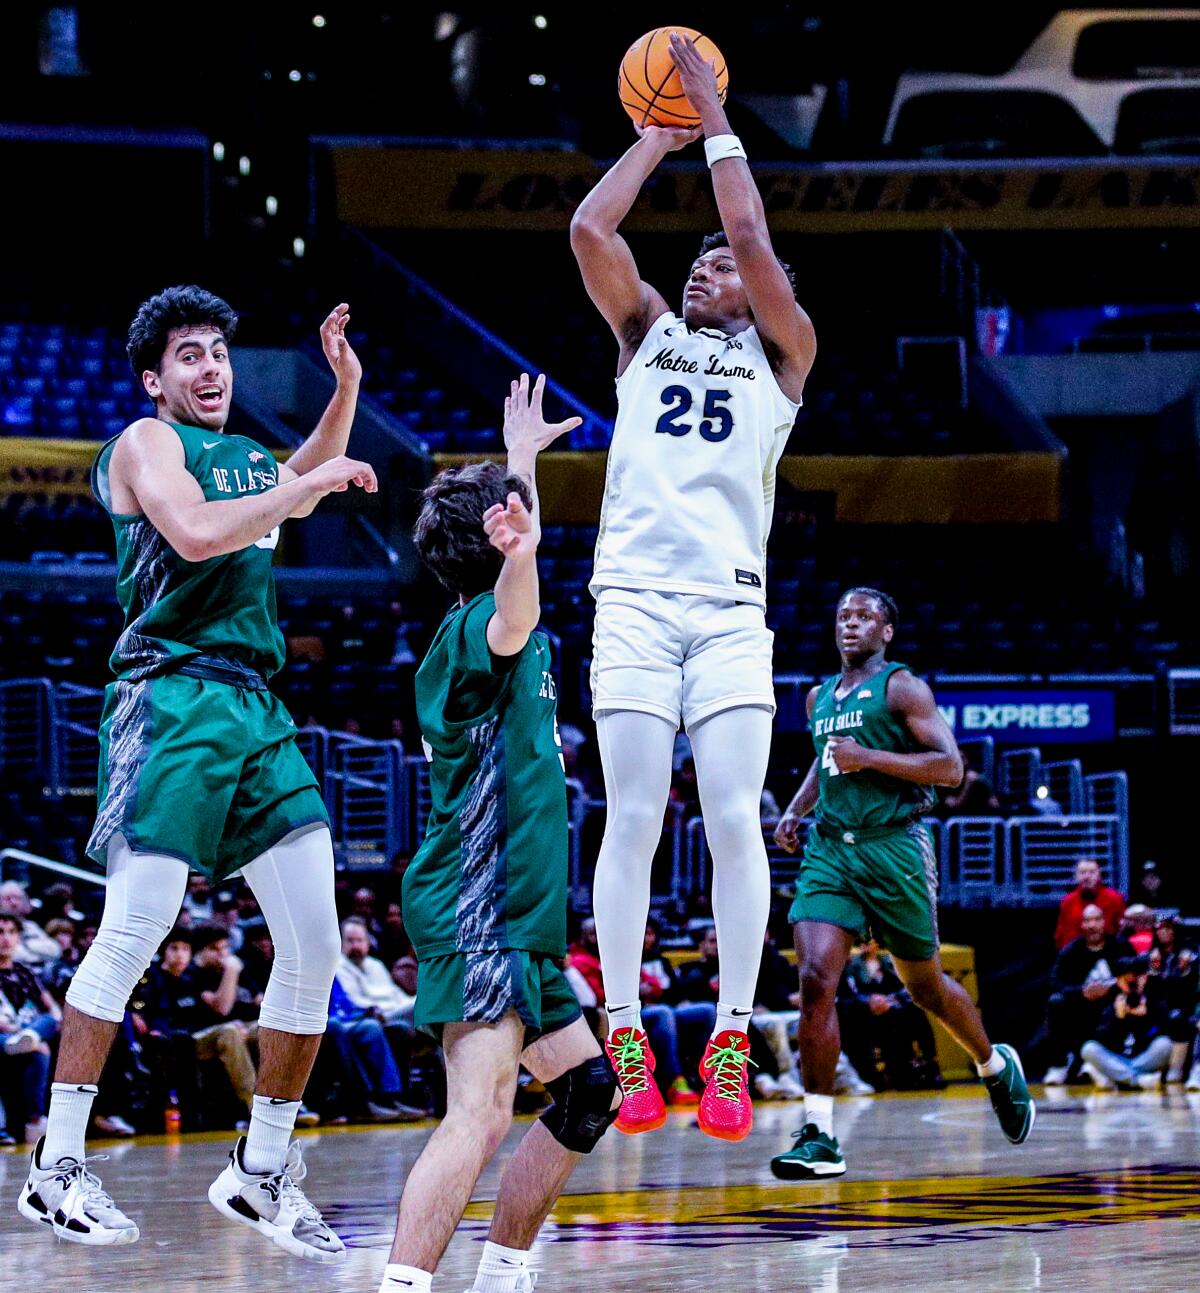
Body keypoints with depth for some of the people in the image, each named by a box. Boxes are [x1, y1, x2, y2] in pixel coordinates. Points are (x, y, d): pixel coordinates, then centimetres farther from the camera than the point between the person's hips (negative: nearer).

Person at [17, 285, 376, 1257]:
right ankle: (56, 1168, -7)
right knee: (134, 932, -13)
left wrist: (346, 389, 31)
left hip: (257, 708, 8)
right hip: (173, 697, -8)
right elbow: (196, 532, -19)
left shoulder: (248, 456, 23)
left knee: (315, 942, 0)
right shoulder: (146, 444, 0)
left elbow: (303, 480, 46)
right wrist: (307, 485, -10)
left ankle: (263, 1171, 8)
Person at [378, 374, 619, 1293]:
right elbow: (512, 623, -40)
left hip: (517, 921, 11)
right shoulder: (476, 630, -13)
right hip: (477, 910, -11)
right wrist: (522, 554, -60)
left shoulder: (487, 629, 16)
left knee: (590, 1088, 20)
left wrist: (522, 456, 51)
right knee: (481, 1115, -25)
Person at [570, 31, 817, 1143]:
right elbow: (591, 230, 6)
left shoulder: (779, 353, 15)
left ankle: (730, 1048, -7)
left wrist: (717, 126, 6)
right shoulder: (647, 332, 20)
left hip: (732, 604, -1)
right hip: (635, 597, 1)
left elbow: (755, 244, -1)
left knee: (734, 820, -10)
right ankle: (625, 1043, -6)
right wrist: (655, 136, 14)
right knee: (633, 818, -7)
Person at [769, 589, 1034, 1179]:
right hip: (828, 848, 4)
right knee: (815, 979, -15)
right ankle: (818, 1135, -16)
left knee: (925, 985, 10)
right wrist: (796, 809, 17)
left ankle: (996, 1065, 40)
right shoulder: (820, 697, 17)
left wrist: (869, 757, -17)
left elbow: (950, 767, -11)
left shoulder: (901, 687, -2)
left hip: (893, 847, -4)